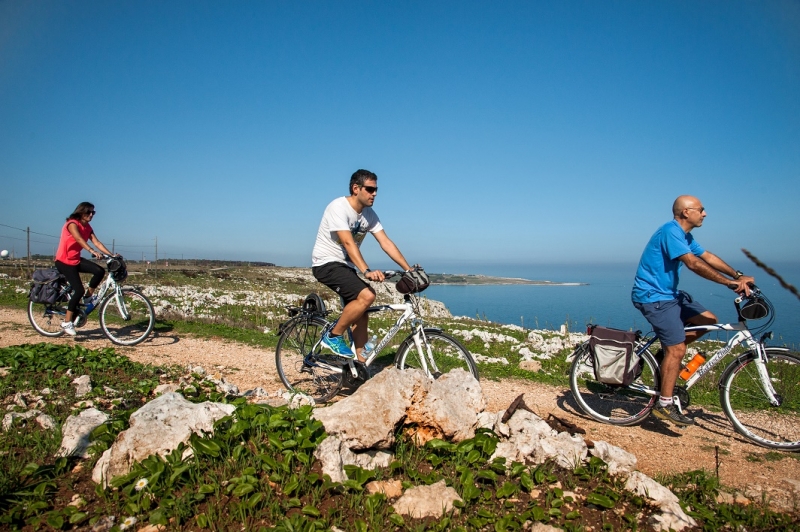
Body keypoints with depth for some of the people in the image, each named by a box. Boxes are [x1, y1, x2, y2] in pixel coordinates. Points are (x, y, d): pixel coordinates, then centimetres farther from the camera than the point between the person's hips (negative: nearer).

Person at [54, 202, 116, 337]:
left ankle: (88, 297, 5)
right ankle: (67, 322, -5)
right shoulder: (72, 224, -17)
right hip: (64, 261, -7)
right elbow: (79, 239, -35)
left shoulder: (87, 227, 6)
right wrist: (93, 252, -50)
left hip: (76, 259, 7)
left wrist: (112, 255, -17)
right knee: (79, 290, -17)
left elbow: (97, 242, -4)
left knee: (100, 271, -18)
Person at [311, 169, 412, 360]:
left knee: (361, 313, 3)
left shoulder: (369, 214, 2)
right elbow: (348, 243, -32)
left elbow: (386, 243, -3)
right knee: (367, 295, -25)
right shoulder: (338, 207, -21)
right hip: (327, 263, -8)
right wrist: (367, 271, -44)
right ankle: (333, 336, -9)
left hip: (346, 266, 8)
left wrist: (409, 270, -12)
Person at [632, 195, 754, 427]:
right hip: (653, 296, -10)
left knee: (709, 320, 7)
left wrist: (738, 276, 2)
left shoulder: (684, 235, 14)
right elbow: (694, 264, -25)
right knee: (677, 349, -12)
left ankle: (667, 351, 13)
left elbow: (708, 257, 13)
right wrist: (729, 282, -24)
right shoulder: (671, 231, -18)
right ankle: (665, 405, -4)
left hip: (669, 294, 10)